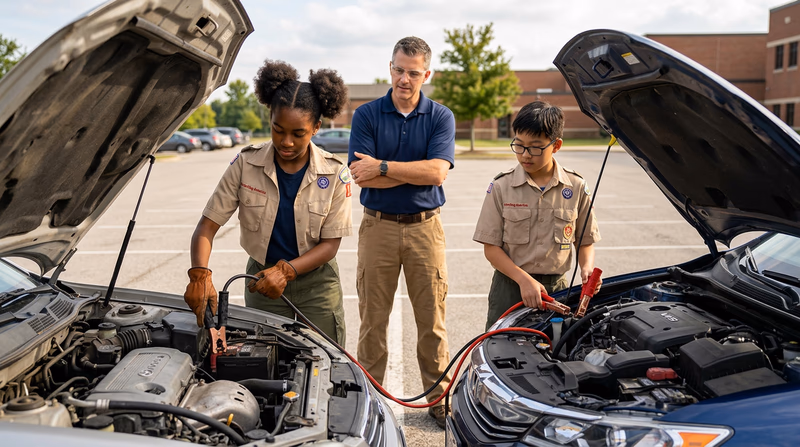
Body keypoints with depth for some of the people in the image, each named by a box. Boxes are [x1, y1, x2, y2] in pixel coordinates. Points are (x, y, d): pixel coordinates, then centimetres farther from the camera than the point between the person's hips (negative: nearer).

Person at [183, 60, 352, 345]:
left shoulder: (334, 174, -10)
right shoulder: (246, 165, -9)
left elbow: (330, 244, -10)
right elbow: (207, 226, -11)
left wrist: (286, 270, -26)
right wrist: (199, 275, -29)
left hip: (316, 286, 0)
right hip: (261, 281, 1)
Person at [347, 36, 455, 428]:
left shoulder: (441, 117, 3)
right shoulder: (366, 115, 3)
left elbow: (437, 172, -13)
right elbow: (361, 176, -9)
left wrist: (383, 166, -15)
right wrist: (416, 171, -12)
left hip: (424, 226, 0)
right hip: (377, 226, 0)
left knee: (432, 319, 7)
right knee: (373, 319, 6)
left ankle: (439, 397, 21)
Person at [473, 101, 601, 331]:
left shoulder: (576, 188, -1)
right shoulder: (501, 187, -6)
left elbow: (586, 241, 9)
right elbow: (491, 247, -6)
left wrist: (587, 268, -12)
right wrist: (524, 279, -17)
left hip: (556, 286, 1)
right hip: (510, 285, -1)